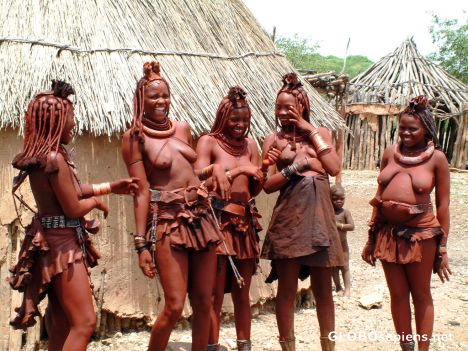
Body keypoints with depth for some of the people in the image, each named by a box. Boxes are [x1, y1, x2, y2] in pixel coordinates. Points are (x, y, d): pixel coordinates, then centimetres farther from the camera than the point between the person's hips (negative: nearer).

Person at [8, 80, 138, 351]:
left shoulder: (41, 156, 8)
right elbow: (74, 209, -18)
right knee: (85, 323, -8)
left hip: (55, 243, 10)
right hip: (62, 244, -10)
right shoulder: (55, 159, -21)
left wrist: (111, 187, 20)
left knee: (62, 323, 16)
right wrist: (96, 201, 2)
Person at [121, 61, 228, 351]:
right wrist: (141, 243, -12)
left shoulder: (183, 128, 13)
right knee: (175, 306, -9)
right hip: (167, 222, -5)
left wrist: (215, 169, 3)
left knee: (204, 302, 8)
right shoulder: (135, 137, -3)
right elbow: (142, 190, -8)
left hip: (201, 216, 6)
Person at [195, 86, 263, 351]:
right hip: (217, 221, -5)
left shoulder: (250, 144, 13)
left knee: (242, 293, 10)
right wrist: (238, 171, -16)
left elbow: (254, 190, 13)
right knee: (215, 294, -4)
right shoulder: (209, 142, -2)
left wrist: (263, 170, -7)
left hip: (245, 223, 5)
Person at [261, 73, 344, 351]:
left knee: (324, 288, 10)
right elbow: (268, 184, -1)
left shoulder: (320, 133, 11)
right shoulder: (274, 139, 6)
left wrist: (311, 131, -3)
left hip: (320, 213, 2)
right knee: (287, 289, 2)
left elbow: (334, 168, -6)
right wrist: (296, 166, -14)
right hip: (290, 214, -2)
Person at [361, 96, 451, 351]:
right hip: (388, 232, 4)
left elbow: (443, 204, -2)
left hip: (420, 233, -4)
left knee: (421, 294, 9)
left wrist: (442, 247, -4)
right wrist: (371, 236, 11)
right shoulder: (390, 153, 7)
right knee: (397, 294, 10)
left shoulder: (436, 158, -3)